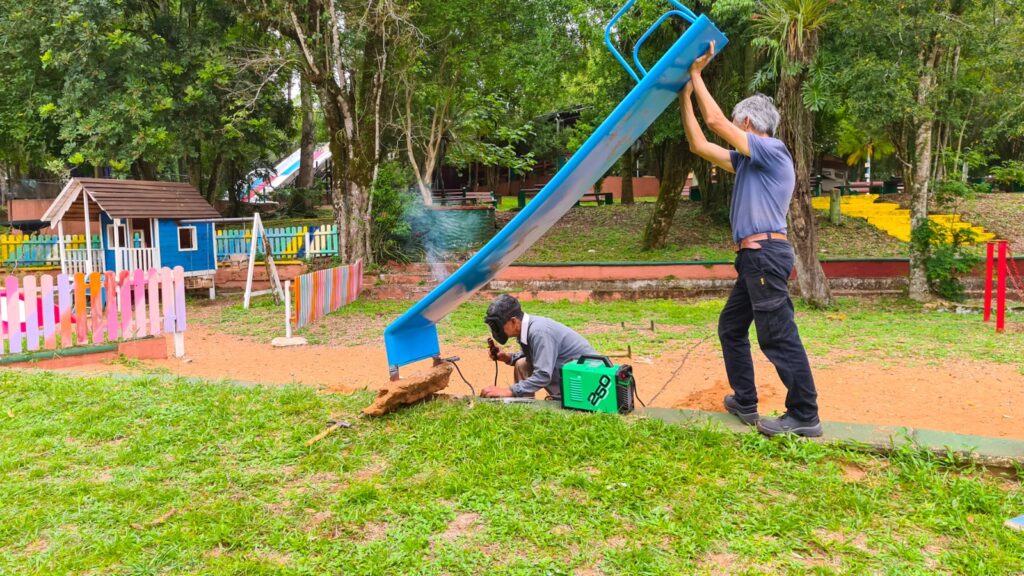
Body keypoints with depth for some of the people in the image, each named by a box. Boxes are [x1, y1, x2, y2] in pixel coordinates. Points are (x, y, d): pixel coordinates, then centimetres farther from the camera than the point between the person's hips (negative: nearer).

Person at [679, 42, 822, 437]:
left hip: (766, 254, -10)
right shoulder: (748, 160, 21)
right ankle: (744, 402, 23)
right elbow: (699, 144, 21)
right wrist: (685, 96, 23)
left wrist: (697, 74, -2)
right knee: (731, 328, 16)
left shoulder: (772, 149, -6)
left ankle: (804, 416, -4)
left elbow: (715, 121, -13)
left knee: (778, 337, -9)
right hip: (754, 257, 10)